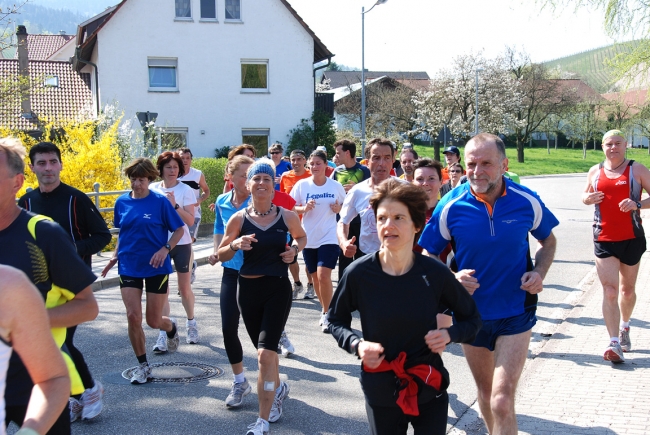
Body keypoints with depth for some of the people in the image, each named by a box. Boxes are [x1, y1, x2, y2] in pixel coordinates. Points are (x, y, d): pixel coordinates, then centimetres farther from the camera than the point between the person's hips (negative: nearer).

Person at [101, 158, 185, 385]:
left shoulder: (160, 201, -8)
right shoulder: (122, 202, 3)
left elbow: (179, 230, -3)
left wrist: (165, 249, -18)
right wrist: (116, 255, 4)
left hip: (156, 267, -3)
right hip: (129, 266, 3)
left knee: (153, 321, 4)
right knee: (133, 316, -5)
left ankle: (171, 327, 42)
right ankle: (142, 365, 12)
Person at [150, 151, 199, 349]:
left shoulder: (185, 190, -5)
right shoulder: (153, 189, 2)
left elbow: (190, 220, -11)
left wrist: (175, 205, -23)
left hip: (181, 244, -2)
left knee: (185, 289, 10)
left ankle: (191, 323, 33)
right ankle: (163, 334, 2)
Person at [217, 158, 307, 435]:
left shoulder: (286, 216, -3)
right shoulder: (239, 218, -3)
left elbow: (301, 237, 18)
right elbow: (221, 255, 3)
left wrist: (295, 250, -3)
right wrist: (235, 245, -17)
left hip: (278, 289, -2)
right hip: (248, 289, 2)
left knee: (265, 353, -12)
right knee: (265, 351, 17)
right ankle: (278, 388, 49)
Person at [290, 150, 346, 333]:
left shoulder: (336, 186, -2)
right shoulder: (302, 185, -1)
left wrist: (339, 208, -10)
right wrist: (304, 208, -16)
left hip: (329, 237, -3)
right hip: (308, 238, 3)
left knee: (323, 275, -16)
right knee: (315, 277, 12)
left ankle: (326, 313, 0)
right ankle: (326, 310, 31)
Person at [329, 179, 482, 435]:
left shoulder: (435, 274, -13)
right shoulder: (358, 273, -14)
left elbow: (472, 319, 2)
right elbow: (336, 319, 3)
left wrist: (449, 335, -17)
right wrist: (356, 344, -15)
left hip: (428, 389, 0)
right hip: (380, 393, 0)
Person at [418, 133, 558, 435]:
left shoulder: (527, 201, -11)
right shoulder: (451, 206, -13)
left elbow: (548, 242, 7)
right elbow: (428, 256, -4)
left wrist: (539, 272, -12)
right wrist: (451, 277, -24)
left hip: (515, 312, -1)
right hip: (471, 312, 2)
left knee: (502, 402, -12)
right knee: (485, 391, 21)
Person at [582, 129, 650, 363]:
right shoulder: (595, 171, 7)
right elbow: (586, 195, 20)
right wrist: (588, 198, -3)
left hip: (631, 239, -1)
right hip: (603, 240, 1)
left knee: (627, 290, 15)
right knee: (609, 291, -8)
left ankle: (624, 327, 41)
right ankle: (614, 343, -9)